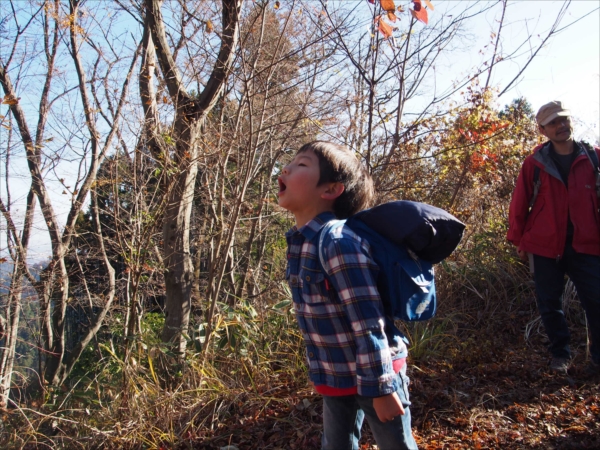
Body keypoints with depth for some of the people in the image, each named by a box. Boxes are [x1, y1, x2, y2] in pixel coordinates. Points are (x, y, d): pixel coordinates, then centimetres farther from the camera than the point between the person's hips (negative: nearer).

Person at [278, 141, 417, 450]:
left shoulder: (338, 243, -27)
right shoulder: (300, 241, -1)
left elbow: (369, 324, -26)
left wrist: (380, 387, -21)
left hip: (377, 371, -8)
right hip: (336, 377, 8)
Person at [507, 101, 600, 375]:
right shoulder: (535, 163, 0)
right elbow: (519, 203, 2)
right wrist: (519, 240, 3)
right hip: (546, 247, 0)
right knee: (549, 304, 8)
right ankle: (560, 354, 27)